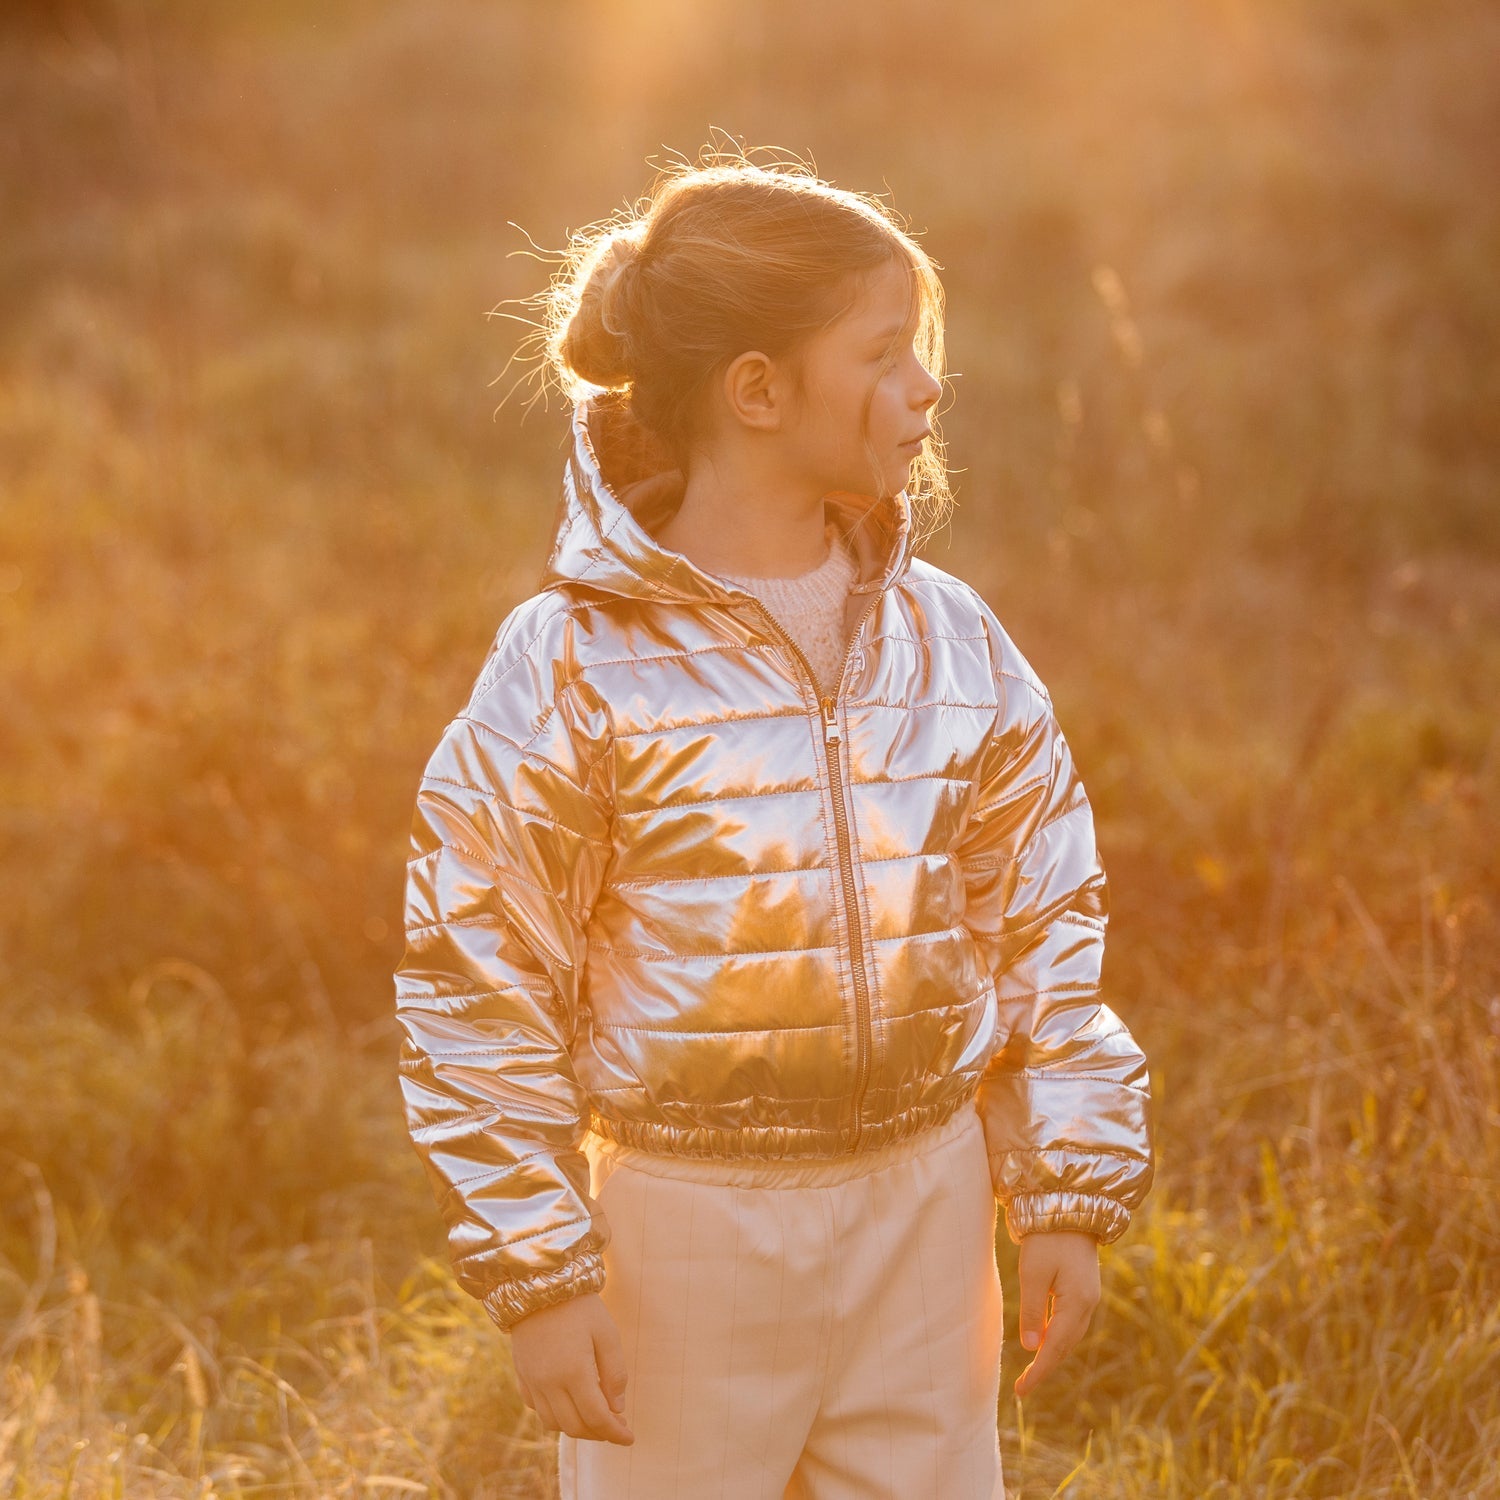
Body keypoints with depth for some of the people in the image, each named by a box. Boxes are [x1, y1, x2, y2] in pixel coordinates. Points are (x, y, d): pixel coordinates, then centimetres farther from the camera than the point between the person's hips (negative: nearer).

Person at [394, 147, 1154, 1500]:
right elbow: (476, 981, -9)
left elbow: (1046, 922, 10)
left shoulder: (951, 639, 2)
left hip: (923, 1206, 4)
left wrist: (1071, 1193, 7)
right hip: (688, 1224, -4)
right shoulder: (577, 663, -12)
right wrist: (535, 1277, -10)